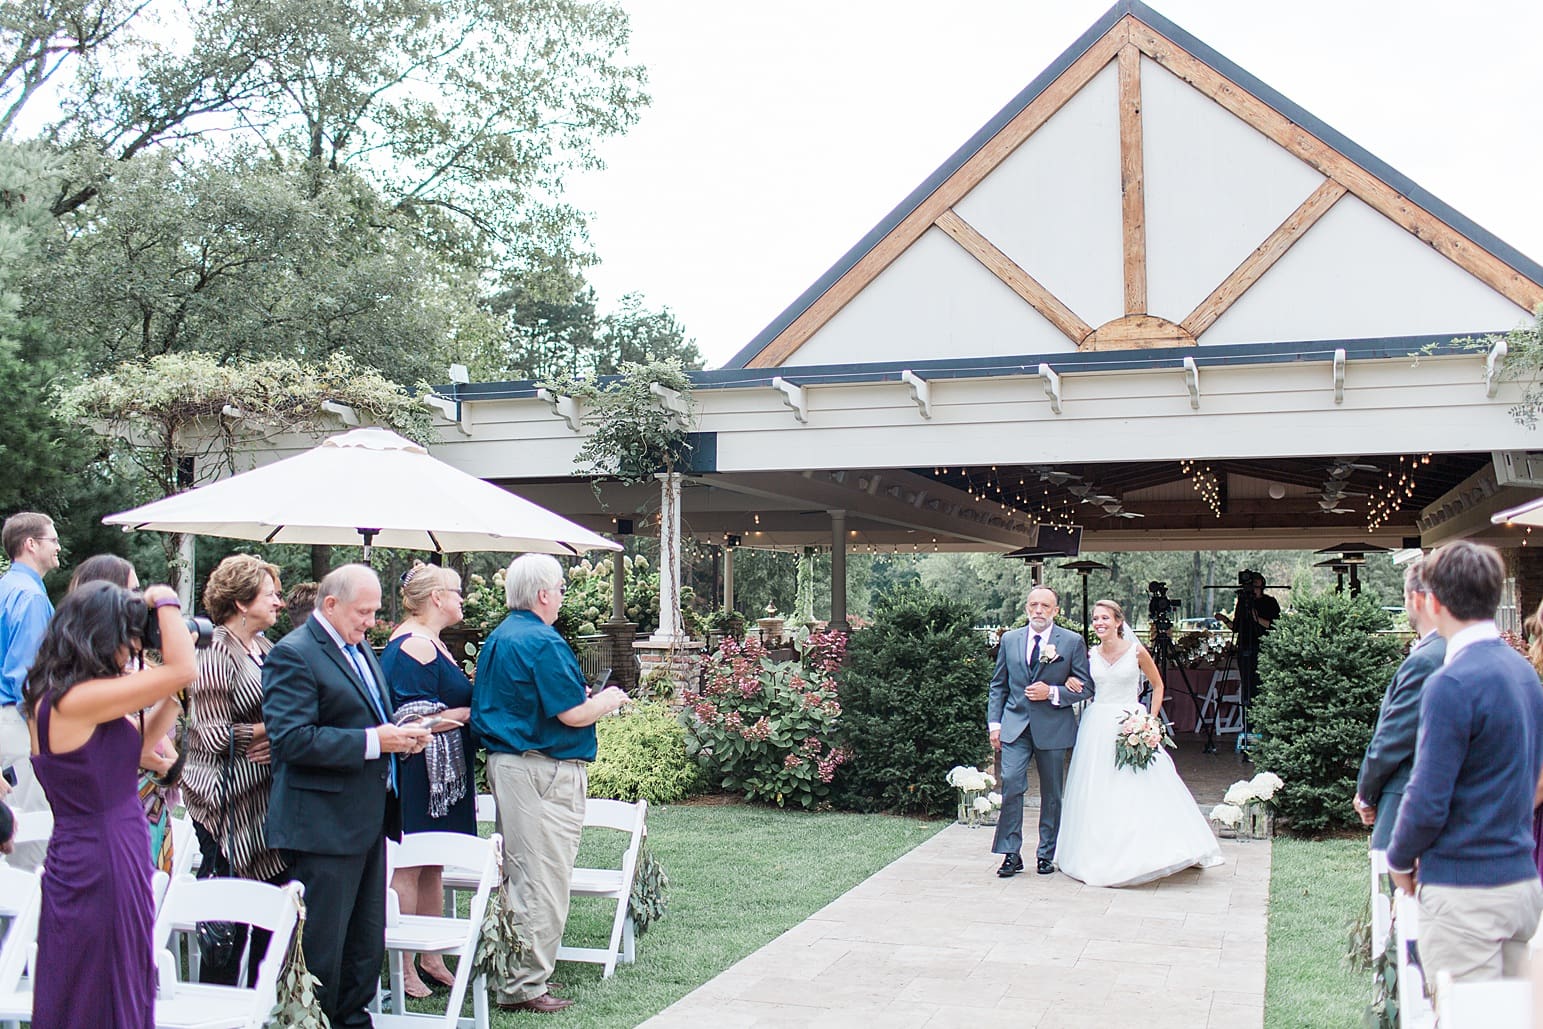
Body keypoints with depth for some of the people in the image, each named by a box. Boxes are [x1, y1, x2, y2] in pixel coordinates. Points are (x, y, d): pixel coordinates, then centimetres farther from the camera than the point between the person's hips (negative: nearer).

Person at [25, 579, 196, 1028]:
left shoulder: (52, 697, 9)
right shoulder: (75, 700, -22)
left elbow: (137, 747, 14)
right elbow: (181, 669, -25)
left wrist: (170, 698, 7)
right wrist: (165, 602, -11)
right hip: (102, 866, -10)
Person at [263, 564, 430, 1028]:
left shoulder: (361, 650, 16)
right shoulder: (293, 654, -13)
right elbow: (292, 739, -22)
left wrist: (400, 736, 6)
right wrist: (373, 741, -23)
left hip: (367, 819, 9)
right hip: (324, 826, -9)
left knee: (367, 945, 16)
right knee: (320, 946, -1)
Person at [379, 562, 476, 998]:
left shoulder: (430, 642, 17)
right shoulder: (413, 645, -16)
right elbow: (416, 720, -22)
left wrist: (469, 703, 9)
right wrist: (471, 711, -14)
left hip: (443, 775, 11)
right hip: (418, 776, -11)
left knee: (432, 866, 15)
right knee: (409, 866, -3)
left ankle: (431, 958, 23)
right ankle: (403, 968, 3)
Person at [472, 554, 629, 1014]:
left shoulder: (497, 639, 13)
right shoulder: (543, 643, -17)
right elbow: (574, 715, -18)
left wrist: (579, 695, 21)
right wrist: (609, 699, 1)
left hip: (503, 763, 10)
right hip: (543, 771, -10)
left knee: (518, 873, 17)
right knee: (543, 879, -3)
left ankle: (512, 971, 24)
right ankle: (524, 986, 1)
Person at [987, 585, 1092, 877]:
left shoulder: (1072, 641, 0)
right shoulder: (1010, 639, 8)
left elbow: (1086, 687, 0)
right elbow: (998, 685, 12)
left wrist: (1052, 693, -14)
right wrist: (994, 723, 4)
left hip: (1053, 728, -1)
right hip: (1015, 725, 1)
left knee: (1052, 793, 7)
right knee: (1011, 784, -12)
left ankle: (1046, 854, 20)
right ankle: (1011, 854, -4)